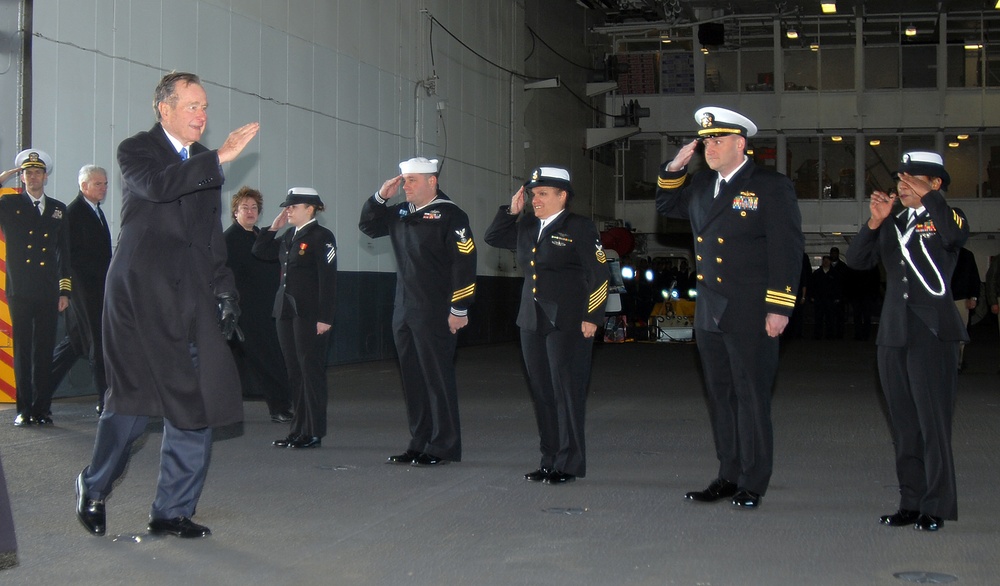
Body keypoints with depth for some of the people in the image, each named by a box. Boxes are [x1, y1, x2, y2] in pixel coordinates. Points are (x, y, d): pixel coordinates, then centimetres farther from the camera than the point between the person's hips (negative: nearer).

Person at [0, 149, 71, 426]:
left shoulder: (58, 209, 14)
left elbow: (64, 253, 13)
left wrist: (65, 290, 7)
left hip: (48, 292, 1)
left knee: (45, 351, 2)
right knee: (22, 350, 0)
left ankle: (42, 408, 8)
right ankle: (24, 409, 6)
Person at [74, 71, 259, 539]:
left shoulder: (204, 164, 19)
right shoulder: (135, 150, 2)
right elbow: (156, 185, -21)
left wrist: (224, 290, 13)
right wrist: (219, 159, -23)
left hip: (191, 298, 5)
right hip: (142, 293, -5)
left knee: (196, 402, -1)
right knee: (133, 397, -6)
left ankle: (173, 511, 8)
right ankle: (94, 488, 18)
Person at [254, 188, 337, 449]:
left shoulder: (321, 237, -9)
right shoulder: (288, 236, 14)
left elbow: (328, 279, -13)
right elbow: (260, 251, 20)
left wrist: (324, 318, -17)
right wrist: (274, 227, 9)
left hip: (309, 315, -8)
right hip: (286, 311, 8)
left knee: (311, 371, -2)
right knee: (294, 372, 11)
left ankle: (313, 433, 4)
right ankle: (299, 429, 19)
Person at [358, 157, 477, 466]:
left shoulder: (450, 215, -10)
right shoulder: (400, 213, 12)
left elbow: (464, 263, -14)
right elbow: (367, 226, 23)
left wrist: (459, 309, -16)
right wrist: (380, 196, 6)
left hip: (435, 315, -8)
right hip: (404, 312, 8)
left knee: (438, 379, -1)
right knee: (413, 381, 12)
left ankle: (443, 447, 7)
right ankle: (419, 443, 21)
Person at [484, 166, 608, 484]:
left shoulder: (580, 228, -5)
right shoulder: (526, 227, 13)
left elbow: (598, 275, -8)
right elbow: (492, 237, 24)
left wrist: (591, 318, -12)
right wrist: (512, 210, 11)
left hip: (568, 324, -7)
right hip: (532, 323, 7)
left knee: (567, 395, -3)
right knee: (542, 395, 10)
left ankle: (569, 464, 5)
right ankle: (549, 460, 18)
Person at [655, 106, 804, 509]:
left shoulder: (772, 187, -7)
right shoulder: (701, 185, 12)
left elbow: (787, 251, -10)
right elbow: (666, 205, 28)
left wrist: (779, 308, -15)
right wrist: (675, 168, 10)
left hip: (750, 316, -7)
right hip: (709, 313, 7)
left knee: (751, 398, -1)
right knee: (720, 397, 12)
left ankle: (752, 484, 8)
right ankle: (729, 476, 21)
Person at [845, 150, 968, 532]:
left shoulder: (946, 217, 1)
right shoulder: (891, 224, 17)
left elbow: (957, 236, -23)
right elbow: (856, 260, 4)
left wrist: (925, 196, -18)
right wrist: (874, 222, -8)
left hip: (933, 333, -6)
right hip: (893, 335, 6)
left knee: (933, 424, -7)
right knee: (904, 428, 9)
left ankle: (936, 507, -1)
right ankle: (911, 504, 16)